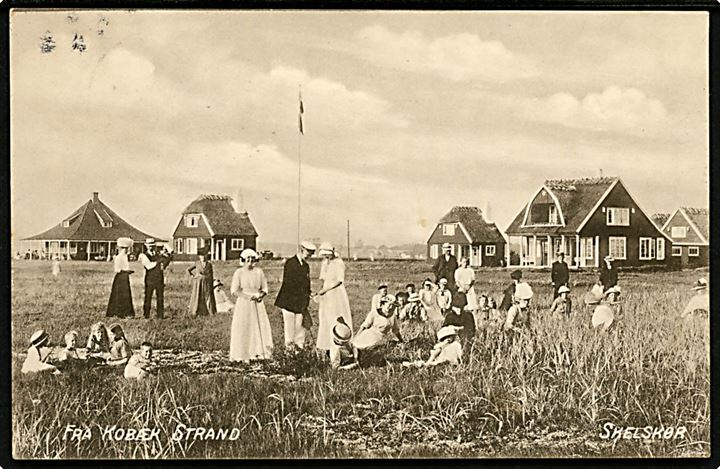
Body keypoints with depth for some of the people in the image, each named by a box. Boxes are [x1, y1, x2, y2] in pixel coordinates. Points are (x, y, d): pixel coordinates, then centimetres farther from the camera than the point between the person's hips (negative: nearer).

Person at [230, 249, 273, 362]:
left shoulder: (259, 271, 7)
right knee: (243, 329, -3)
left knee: (261, 327, -1)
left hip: (257, 304, 4)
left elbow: (264, 288, 11)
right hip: (244, 304, -4)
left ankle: (259, 352, 5)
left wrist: (260, 295, -11)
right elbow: (234, 290, -8)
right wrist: (249, 296, -17)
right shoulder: (239, 272, -4)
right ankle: (243, 356, 1)